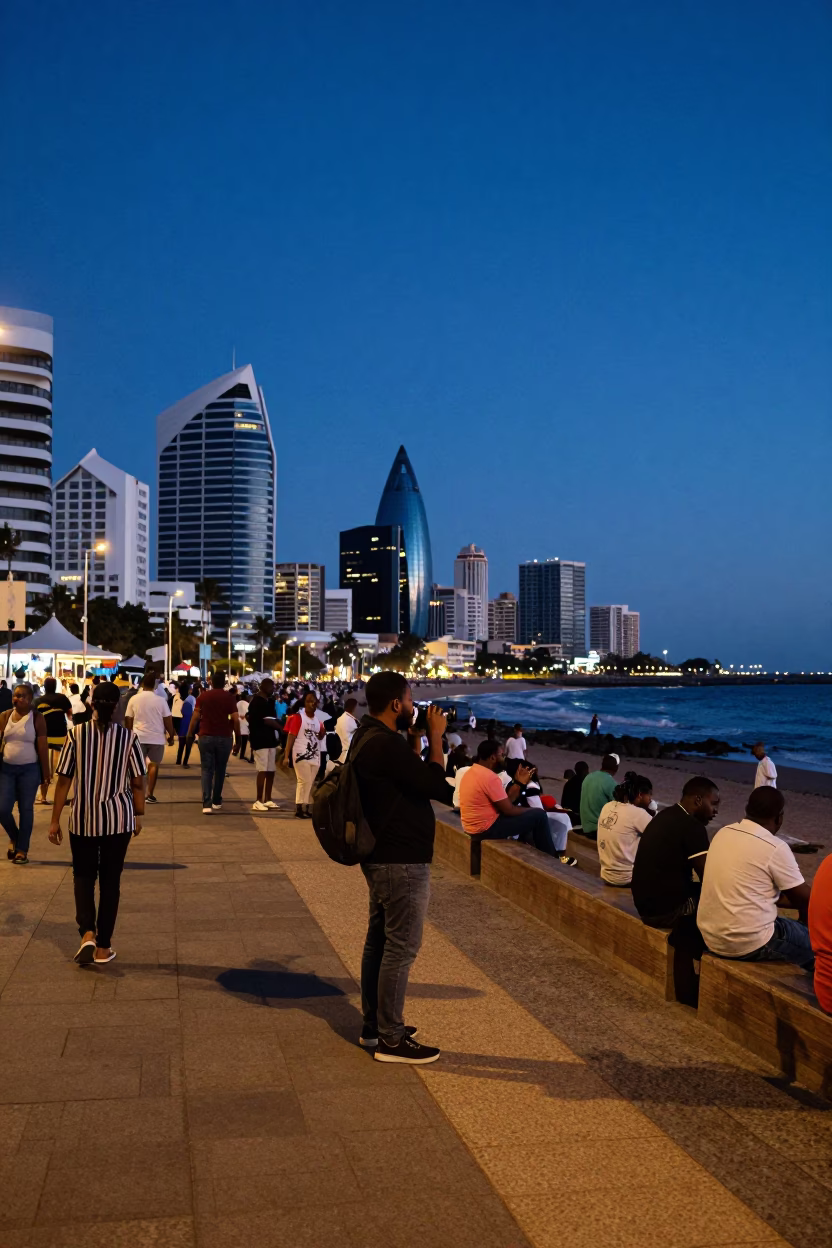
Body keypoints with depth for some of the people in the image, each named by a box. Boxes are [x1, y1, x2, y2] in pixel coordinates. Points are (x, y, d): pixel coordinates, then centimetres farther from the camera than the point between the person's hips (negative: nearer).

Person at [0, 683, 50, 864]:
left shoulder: (37, 718, -7)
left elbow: (43, 747, -5)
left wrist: (46, 773, -5)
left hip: (29, 769, -3)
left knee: (26, 810, 4)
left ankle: (22, 849, 16)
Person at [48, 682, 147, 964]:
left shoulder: (75, 735, -8)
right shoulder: (128, 737, -7)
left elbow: (63, 781, -5)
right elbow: (138, 783, -2)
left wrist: (55, 820, 4)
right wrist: (138, 816, 12)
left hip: (83, 817, 0)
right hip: (118, 817, 0)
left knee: (83, 875, 16)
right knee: (110, 879, 11)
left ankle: (87, 933, -4)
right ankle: (103, 946, 16)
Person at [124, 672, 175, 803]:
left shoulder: (134, 699, -2)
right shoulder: (160, 700, -7)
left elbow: (128, 720, 3)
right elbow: (168, 721, -4)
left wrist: (129, 734, 17)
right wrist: (171, 736, 8)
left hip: (139, 737, 1)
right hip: (156, 738, -1)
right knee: (154, 765, 9)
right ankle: (150, 794, 5)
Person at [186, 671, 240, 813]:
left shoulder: (203, 696, 2)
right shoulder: (230, 697, -1)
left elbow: (195, 717, -3)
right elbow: (235, 719, -6)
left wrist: (190, 735, 4)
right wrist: (238, 738, 1)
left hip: (206, 737, 0)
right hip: (224, 738, 0)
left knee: (207, 770, 0)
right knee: (220, 770, 15)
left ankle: (207, 804, -14)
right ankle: (216, 801, 24)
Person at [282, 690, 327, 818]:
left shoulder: (318, 718, 9)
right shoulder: (298, 717, -9)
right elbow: (291, 737, -11)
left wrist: (324, 731, -4)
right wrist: (286, 756, -15)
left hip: (314, 755, 6)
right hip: (301, 754, -6)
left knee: (311, 782, 9)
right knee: (304, 781, -9)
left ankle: (307, 808, 17)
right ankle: (299, 809, -2)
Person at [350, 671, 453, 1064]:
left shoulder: (368, 737, 10)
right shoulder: (386, 744, -24)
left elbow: (408, 777, 15)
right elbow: (438, 787, -24)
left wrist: (415, 739, 6)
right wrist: (435, 736, -15)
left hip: (382, 856, 11)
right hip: (402, 861, -11)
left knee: (380, 940, 17)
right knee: (401, 948, -2)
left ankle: (374, 1026, 29)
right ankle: (391, 1040, 6)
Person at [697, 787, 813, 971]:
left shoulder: (723, 833, 4)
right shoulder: (775, 848, -16)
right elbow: (805, 899, -5)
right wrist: (804, 919, 16)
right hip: (748, 944, -7)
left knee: (794, 927, 28)